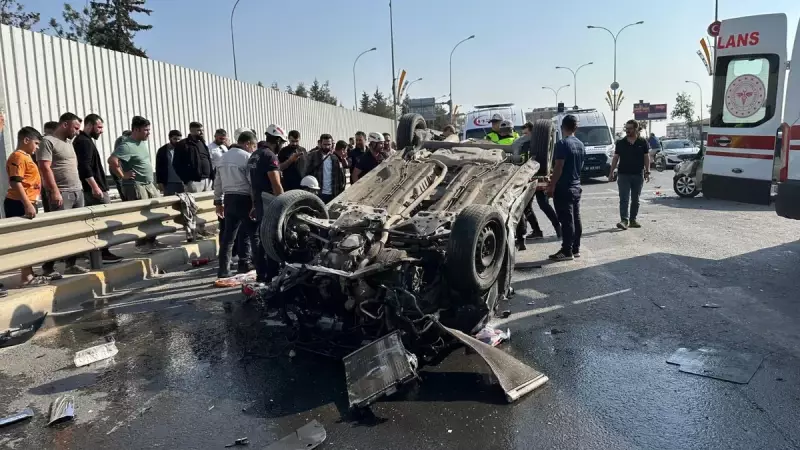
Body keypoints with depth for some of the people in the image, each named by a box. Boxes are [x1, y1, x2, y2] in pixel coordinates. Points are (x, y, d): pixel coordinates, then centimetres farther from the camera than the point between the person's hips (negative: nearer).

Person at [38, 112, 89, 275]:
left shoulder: (68, 142, 18)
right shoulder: (48, 141, -7)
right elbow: (45, 167, -15)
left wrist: (78, 187, 17)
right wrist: (55, 191, -19)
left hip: (78, 192, 8)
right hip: (61, 194, -8)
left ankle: (71, 264, 15)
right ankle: (48, 267, 1)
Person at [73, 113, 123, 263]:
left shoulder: (84, 141, 21)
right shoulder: (84, 142, -12)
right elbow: (85, 167, -23)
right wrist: (95, 186, -27)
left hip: (90, 189, 11)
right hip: (95, 189, -11)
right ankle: (103, 253, -8)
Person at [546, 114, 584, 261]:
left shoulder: (562, 144, -16)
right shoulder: (580, 145, 11)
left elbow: (558, 168, -20)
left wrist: (551, 186, -15)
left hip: (564, 188, -8)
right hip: (576, 187, 8)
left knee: (566, 221, -5)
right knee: (576, 219, 11)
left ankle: (567, 251, -1)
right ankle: (576, 249, 17)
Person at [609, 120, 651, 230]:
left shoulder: (643, 142, 3)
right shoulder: (620, 143, 4)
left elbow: (646, 157, 5)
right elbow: (615, 158, 6)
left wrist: (647, 172, -3)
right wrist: (611, 172, 1)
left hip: (638, 175, 1)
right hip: (623, 175, -1)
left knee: (635, 200, 8)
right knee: (624, 199, -9)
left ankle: (633, 220, 17)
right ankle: (624, 220, -14)